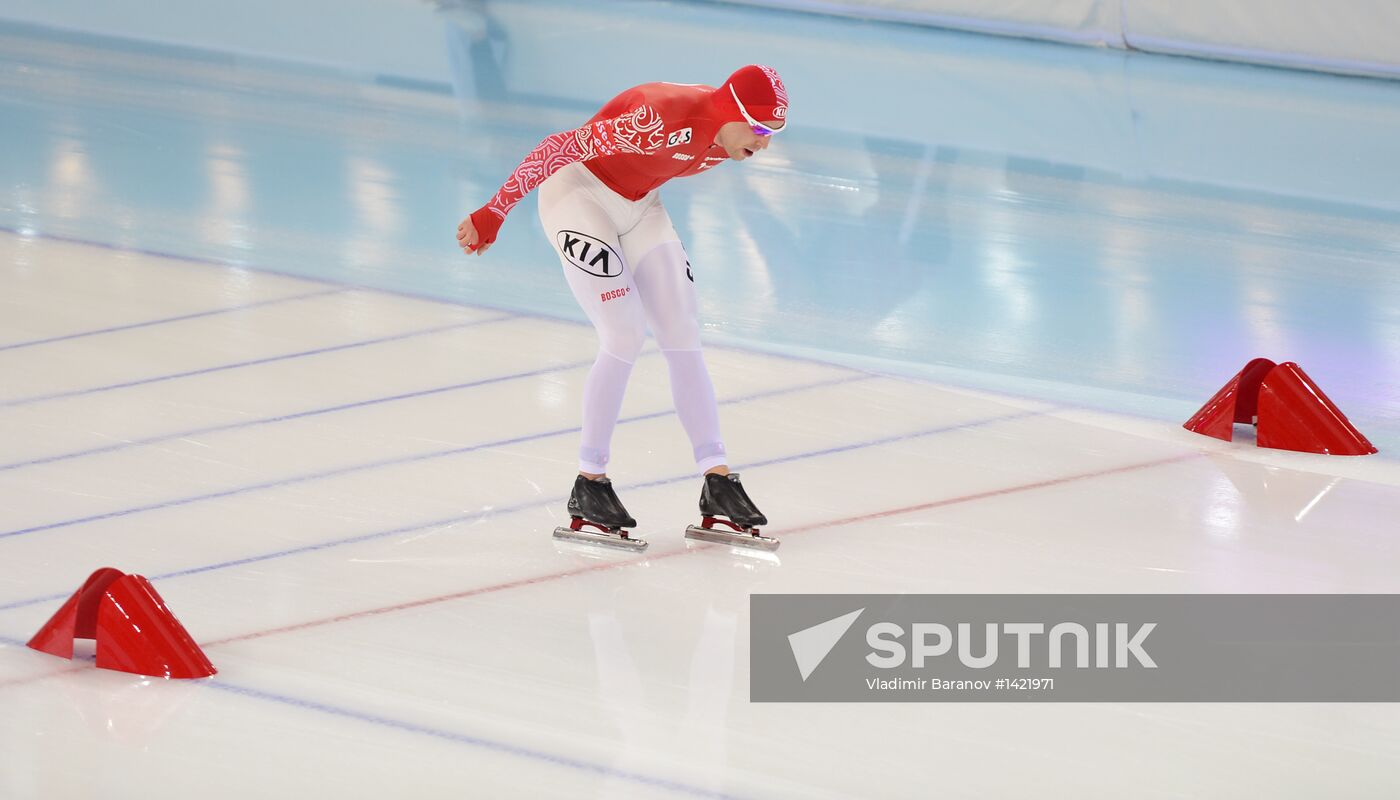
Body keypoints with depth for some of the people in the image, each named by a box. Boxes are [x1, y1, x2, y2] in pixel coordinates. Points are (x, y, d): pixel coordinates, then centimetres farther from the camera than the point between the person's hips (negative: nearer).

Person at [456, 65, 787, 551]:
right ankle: (589, 488, -5)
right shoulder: (663, 117, -34)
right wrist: (493, 215, -25)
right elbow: (560, 147, -30)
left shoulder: (729, 141, -9)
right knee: (624, 339, -16)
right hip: (578, 195, -8)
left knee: (683, 337, 2)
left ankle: (718, 486, 5)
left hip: (637, 207, 8)